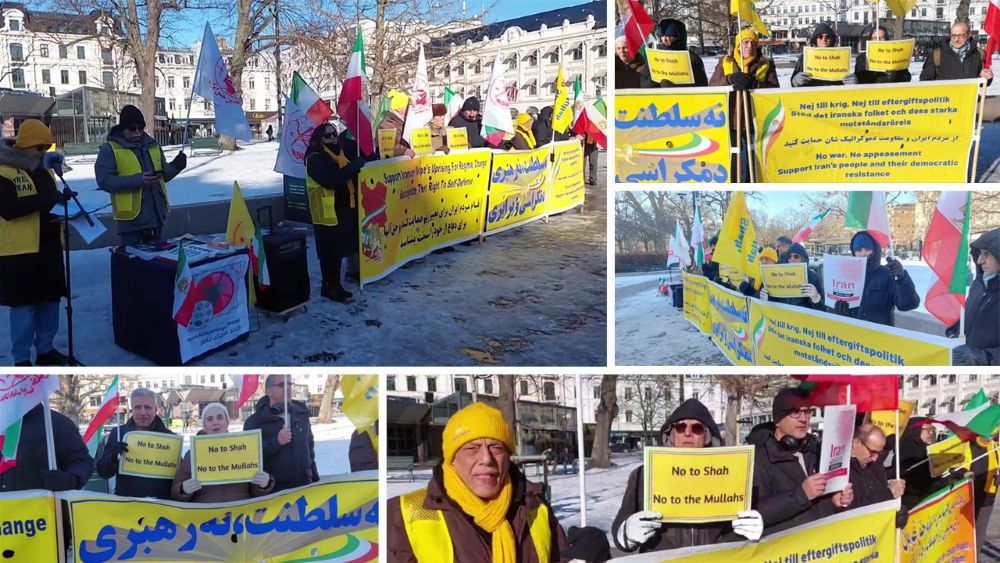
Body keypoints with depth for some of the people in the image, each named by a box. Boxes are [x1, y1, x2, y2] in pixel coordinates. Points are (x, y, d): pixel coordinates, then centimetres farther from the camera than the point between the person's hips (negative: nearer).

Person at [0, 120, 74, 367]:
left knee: (50, 300, 13)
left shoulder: (44, 171, 14)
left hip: (48, 246, 8)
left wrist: (63, 203, 1)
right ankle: (21, 359, 5)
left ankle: (46, 349, 26)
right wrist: (47, 200, -30)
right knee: (23, 305, -3)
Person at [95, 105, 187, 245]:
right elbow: (104, 181, -16)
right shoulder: (110, 149, -6)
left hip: (156, 215, 6)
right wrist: (138, 180, -25)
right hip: (130, 217, -6)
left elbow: (163, 175, 17)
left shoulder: (152, 145, 11)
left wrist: (175, 166, -6)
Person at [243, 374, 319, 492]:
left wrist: (315, 481, 19)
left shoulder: (301, 414, 13)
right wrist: (276, 442, -25)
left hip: (304, 488, 5)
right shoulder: (255, 421, -4)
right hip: (272, 491, -5)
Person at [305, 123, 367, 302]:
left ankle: (335, 285, 25)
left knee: (339, 250, 15)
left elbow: (350, 178, 23)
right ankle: (329, 287, 6)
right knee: (329, 252, -3)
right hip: (327, 212, -9)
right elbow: (332, 180, -28)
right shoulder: (315, 159, -13)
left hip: (344, 211, 9)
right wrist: (353, 167, -26)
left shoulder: (342, 154, 14)